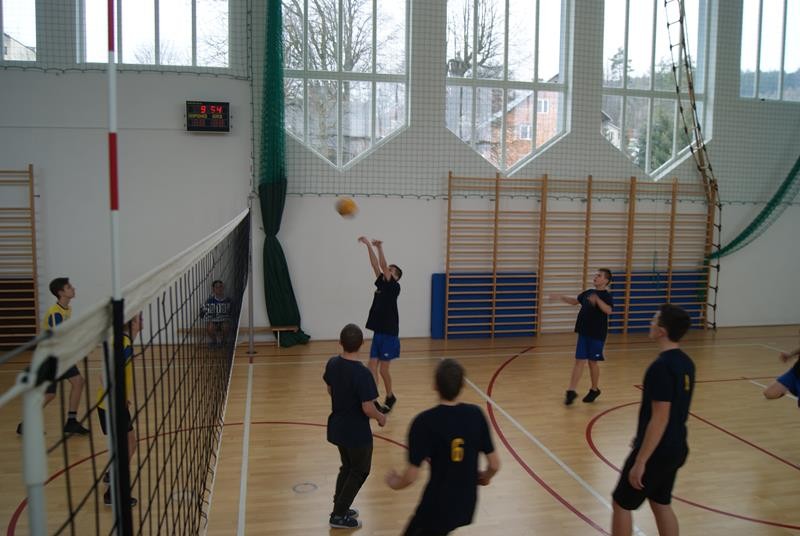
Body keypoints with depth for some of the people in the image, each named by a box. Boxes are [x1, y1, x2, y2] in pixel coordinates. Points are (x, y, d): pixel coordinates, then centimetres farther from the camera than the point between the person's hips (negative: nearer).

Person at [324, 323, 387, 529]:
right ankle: (338, 516, 19)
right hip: (357, 432, -7)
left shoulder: (332, 364, -7)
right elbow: (368, 408, -25)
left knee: (347, 467, 26)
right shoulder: (362, 373, -28)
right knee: (359, 472, 14)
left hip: (337, 427, 7)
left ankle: (340, 508, 38)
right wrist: (380, 417, -6)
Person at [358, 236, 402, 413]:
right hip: (378, 333, 7)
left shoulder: (394, 287, -9)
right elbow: (376, 265, 4)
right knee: (372, 366, 1)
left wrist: (380, 248, -17)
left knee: (383, 369, 0)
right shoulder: (381, 283, 9)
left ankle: (390, 397, 20)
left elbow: (383, 267, -19)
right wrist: (369, 245, -1)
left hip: (389, 334, -7)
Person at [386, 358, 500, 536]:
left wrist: (395, 483, 4)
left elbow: (412, 475, -18)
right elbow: (494, 465, -3)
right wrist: (484, 477, 19)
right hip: (466, 505, 5)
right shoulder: (476, 414, -8)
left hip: (437, 506, -5)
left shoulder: (425, 421, -20)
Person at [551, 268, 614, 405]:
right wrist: (562, 297, 15)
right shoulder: (588, 292, 9)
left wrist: (597, 299, -39)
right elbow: (575, 301, 26)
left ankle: (595, 390, 26)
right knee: (579, 361, 4)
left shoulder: (607, 296, -11)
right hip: (583, 332, 5)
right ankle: (571, 391, 6)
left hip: (597, 334, -5)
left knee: (593, 362, 6)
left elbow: (609, 310, -30)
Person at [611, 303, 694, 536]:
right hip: (676, 448, 8)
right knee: (661, 505, 21)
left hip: (657, 452, -8)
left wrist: (640, 461, -19)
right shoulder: (685, 362, 4)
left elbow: (660, 419, -25)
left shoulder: (661, 366, -25)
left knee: (622, 504, 8)